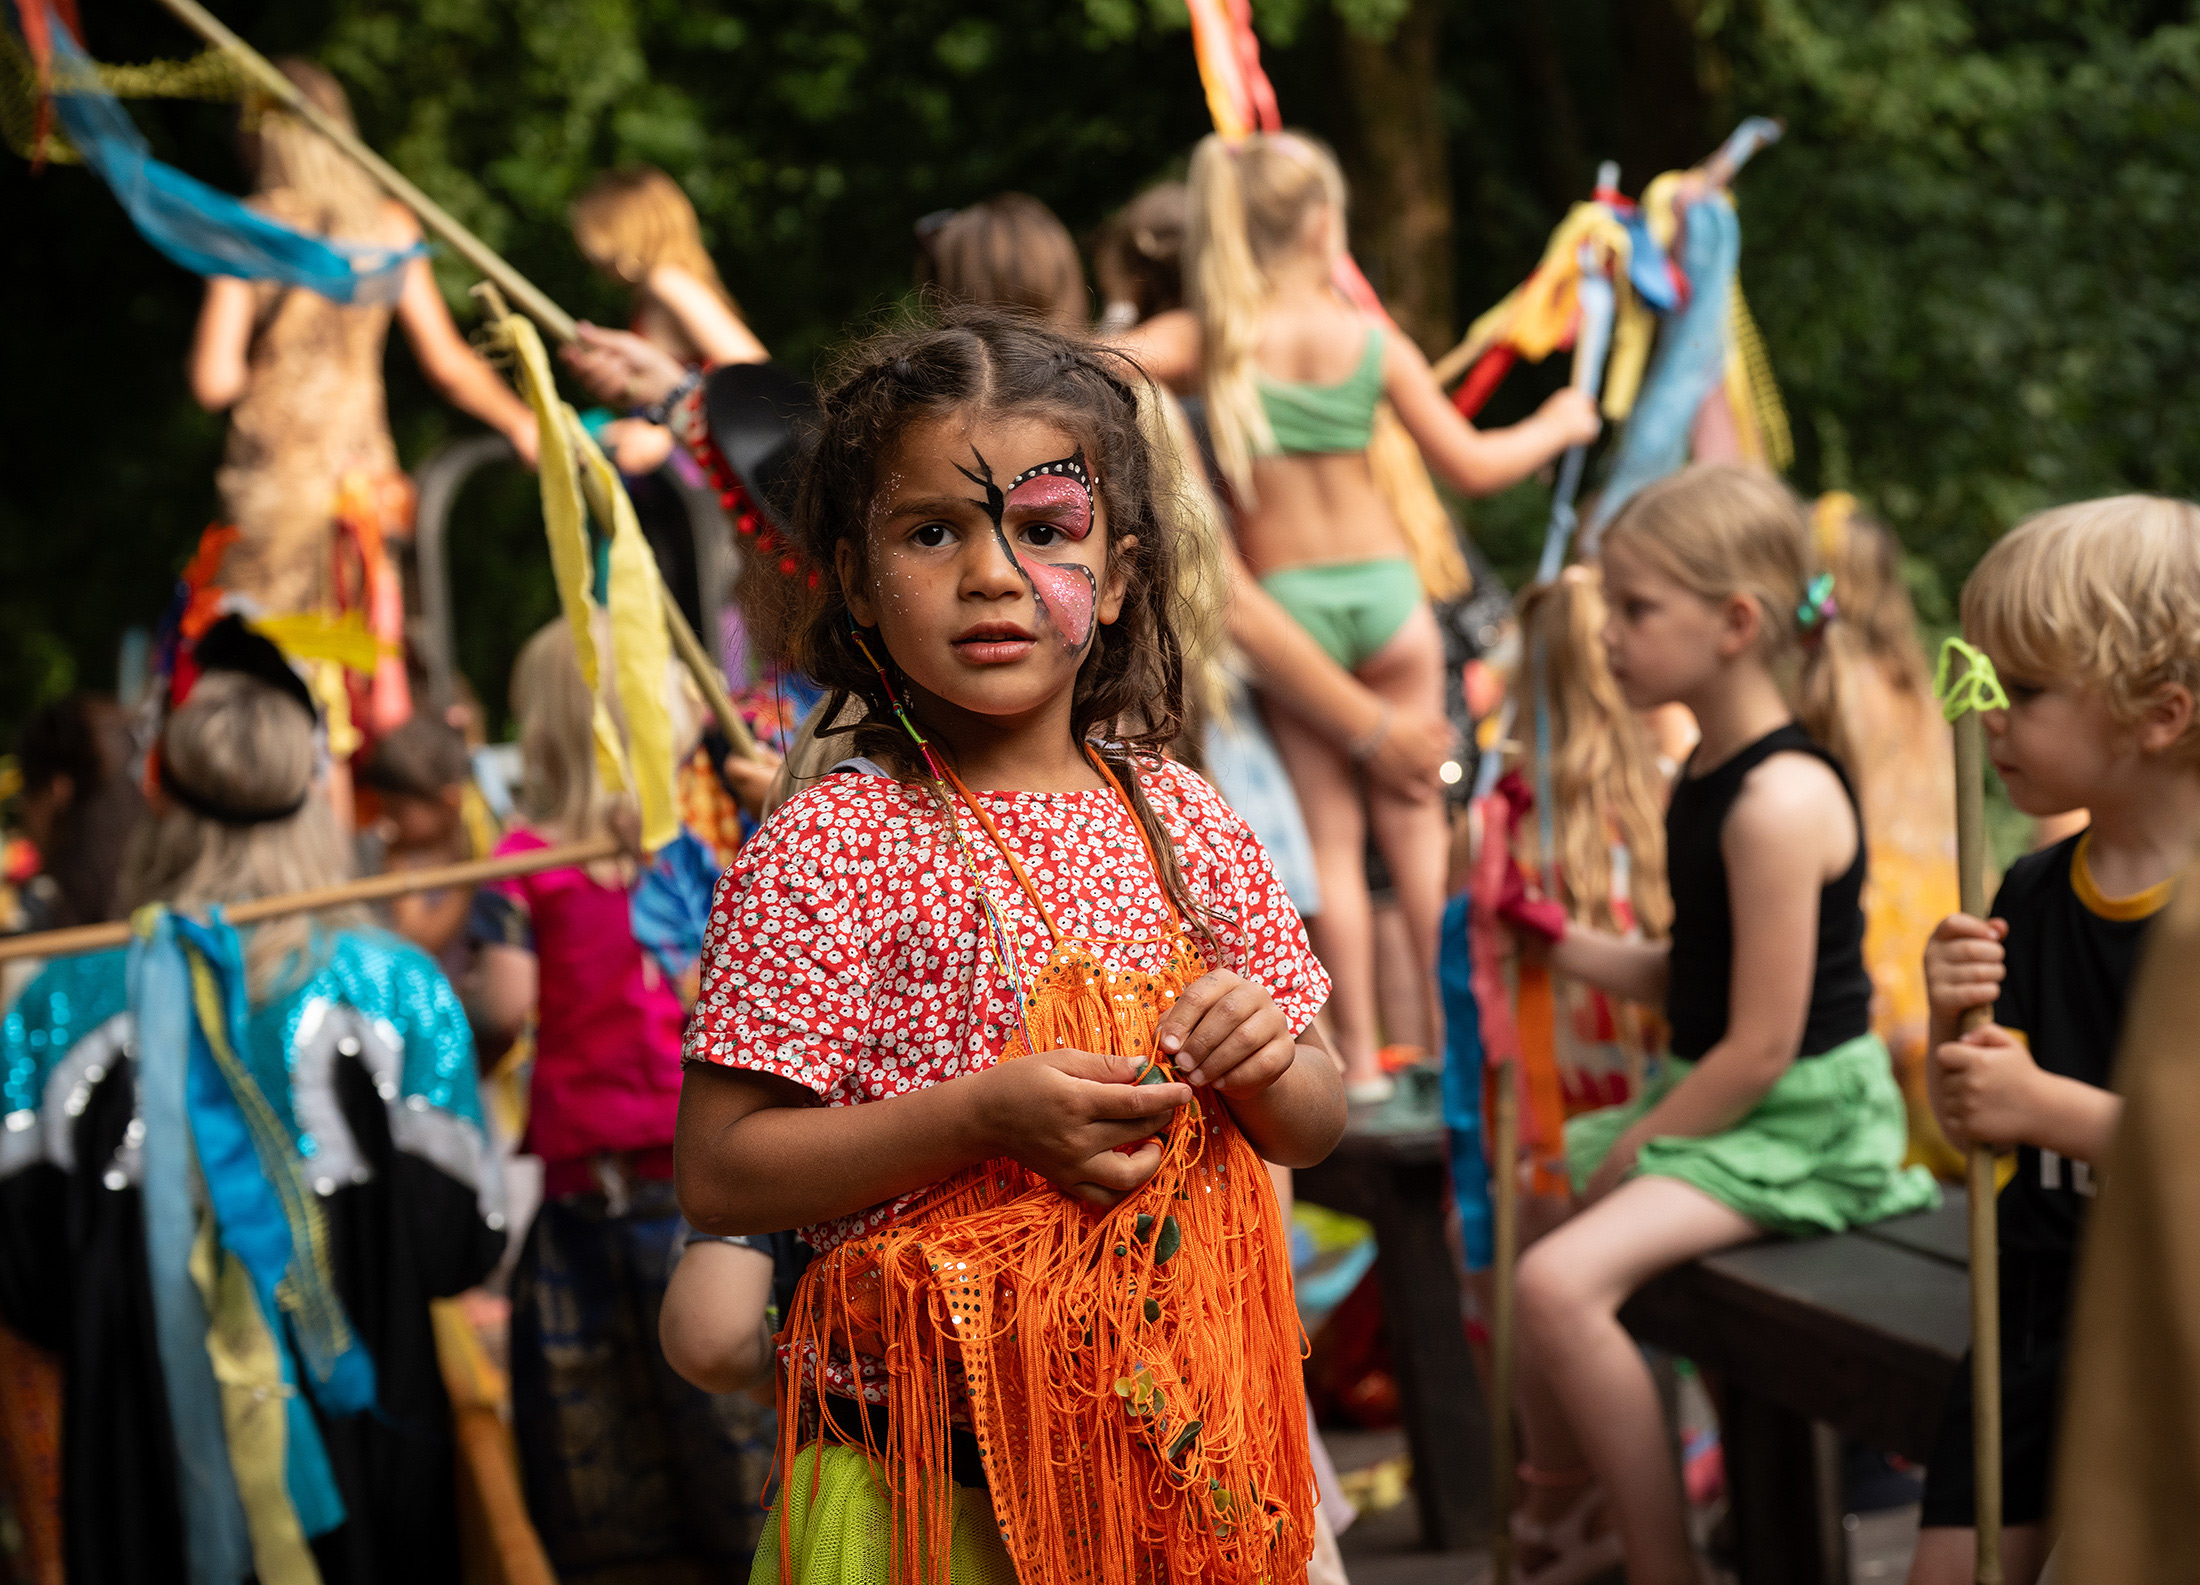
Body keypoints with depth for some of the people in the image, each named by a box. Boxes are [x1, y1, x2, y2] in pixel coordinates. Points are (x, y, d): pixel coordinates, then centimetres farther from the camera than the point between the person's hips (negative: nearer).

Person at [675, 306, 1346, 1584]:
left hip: (1179, 1449, 5)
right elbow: (718, 1176, -13)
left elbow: (1318, 1129, 12)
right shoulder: (826, 852, -10)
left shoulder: (1188, 827, 5)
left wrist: (1266, 1066, -10)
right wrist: (986, 1115, -22)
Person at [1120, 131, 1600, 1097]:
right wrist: (1558, 427, 18)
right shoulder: (1374, 344, -4)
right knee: (1414, 820, 12)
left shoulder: (1205, 340, -7)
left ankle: (1360, 1056, 7)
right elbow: (1474, 468, 2)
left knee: (1329, 832, 7)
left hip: (1285, 602, -1)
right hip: (1384, 586, 1)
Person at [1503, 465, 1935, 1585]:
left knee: (1561, 1282, -25)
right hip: (1714, 1097, 11)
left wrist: (1638, 1150, -14)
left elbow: (1760, 1046, -23)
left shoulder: (1781, 800, -24)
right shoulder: (1707, 775, 6)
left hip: (1800, 1122, -10)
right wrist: (1562, 945, 1)